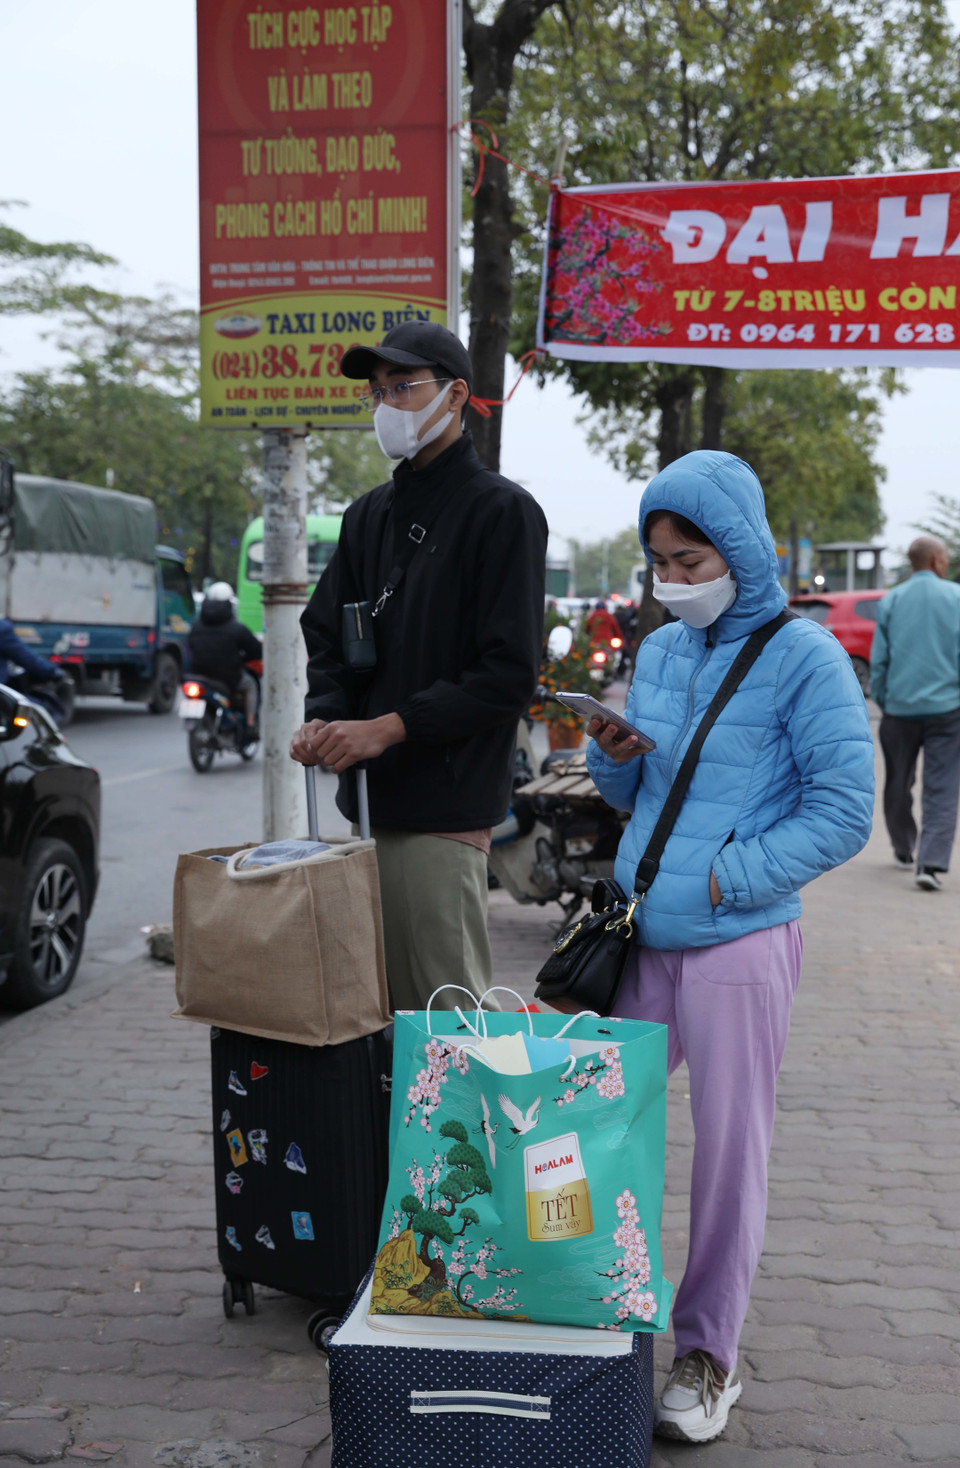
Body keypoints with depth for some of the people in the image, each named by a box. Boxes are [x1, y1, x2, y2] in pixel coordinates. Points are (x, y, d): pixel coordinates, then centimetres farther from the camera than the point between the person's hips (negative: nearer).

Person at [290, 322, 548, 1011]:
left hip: (445, 811, -7)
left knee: (446, 1009, -4)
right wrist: (324, 718, -2)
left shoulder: (502, 511, -4)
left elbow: (508, 674, -12)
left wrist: (390, 727, -17)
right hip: (369, 802, 7)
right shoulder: (369, 516, 18)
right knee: (378, 1006, 12)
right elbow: (327, 636, 19)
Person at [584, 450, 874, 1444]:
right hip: (641, 939, 6)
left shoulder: (801, 656, -7)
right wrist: (612, 756, -4)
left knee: (728, 1149, 4)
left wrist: (724, 880, -15)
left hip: (738, 943, -5)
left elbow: (843, 811, -11)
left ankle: (707, 1354, 21)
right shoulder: (657, 652, 11)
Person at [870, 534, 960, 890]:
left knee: (898, 785, 16)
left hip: (899, 708, 2)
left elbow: (878, 660, 4)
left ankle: (904, 852, 30)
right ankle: (931, 863, -13)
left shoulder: (890, 602, 3)